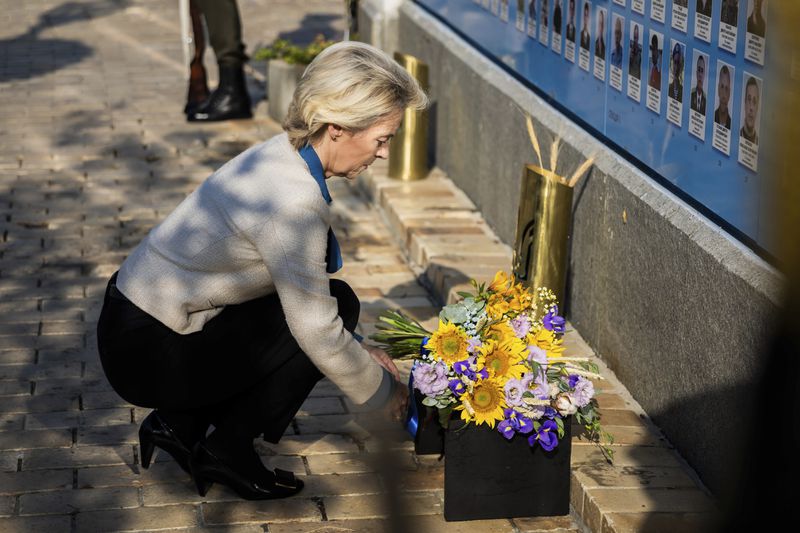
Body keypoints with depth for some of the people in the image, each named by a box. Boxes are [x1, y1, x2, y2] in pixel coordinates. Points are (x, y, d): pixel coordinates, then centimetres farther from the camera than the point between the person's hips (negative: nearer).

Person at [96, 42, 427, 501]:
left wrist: (361, 352, 12)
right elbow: (317, 330, -20)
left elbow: (303, 291, 15)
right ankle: (227, 450, 1)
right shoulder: (295, 199, -26)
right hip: (151, 354, -9)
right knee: (339, 304, -7)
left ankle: (180, 424, 13)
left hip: (136, 319, 9)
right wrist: (383, 391, -5)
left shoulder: (282, 158, 3)